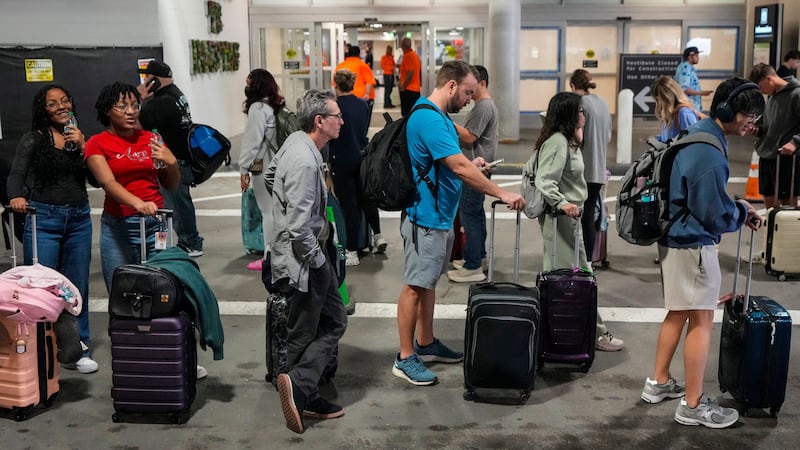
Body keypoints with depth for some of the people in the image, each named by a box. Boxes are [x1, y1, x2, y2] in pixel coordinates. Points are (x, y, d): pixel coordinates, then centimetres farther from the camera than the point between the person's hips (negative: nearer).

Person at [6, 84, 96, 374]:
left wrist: (82, 146, -9)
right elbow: (16, 175, -7)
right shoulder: (33, 139, 1)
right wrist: (16, 197, -27)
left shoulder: (79, 137, 11)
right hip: (43, 218, -3)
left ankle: (75, 350, 18)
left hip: (79, 217, 4)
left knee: (77, 286, 7)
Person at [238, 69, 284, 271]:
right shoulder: (276, 106, 13)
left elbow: (252, 141, -15)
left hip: (263, 168, -9)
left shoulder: (258, 108, -13)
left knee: (268, 211, -4)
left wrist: (244, 168, -9)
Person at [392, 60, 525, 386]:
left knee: (428, 282, 17)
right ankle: (405, 358, 5)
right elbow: (459, 168, -26)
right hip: (425, 217, -10)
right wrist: (502, 194, -22)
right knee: (415, 286, -3)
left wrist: (470, 165, 5)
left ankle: (426, 344, 29)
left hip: (440, 216, 10)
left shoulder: (438, 117, 12)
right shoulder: (429, 119, -21)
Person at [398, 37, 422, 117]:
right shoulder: (415, 55, 13)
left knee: (406, 114, -7)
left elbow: (410, 72, -23)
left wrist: (403, 86, -18)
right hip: (416, 89, 9)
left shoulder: (408, 56, -15)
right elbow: (419, 71, 19)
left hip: (408, 89, -9)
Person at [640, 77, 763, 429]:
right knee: (701, 320, 0)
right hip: (693, 245, -10)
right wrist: (743, 213, -2)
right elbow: (716, 216, -21)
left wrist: (737, 209, 7)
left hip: (675, 238, 10)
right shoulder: (710, 154, -24)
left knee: (677, 313, 19)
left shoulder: (696, 134, 7)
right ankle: (692, 405, 9)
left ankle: (658, 383, 30)